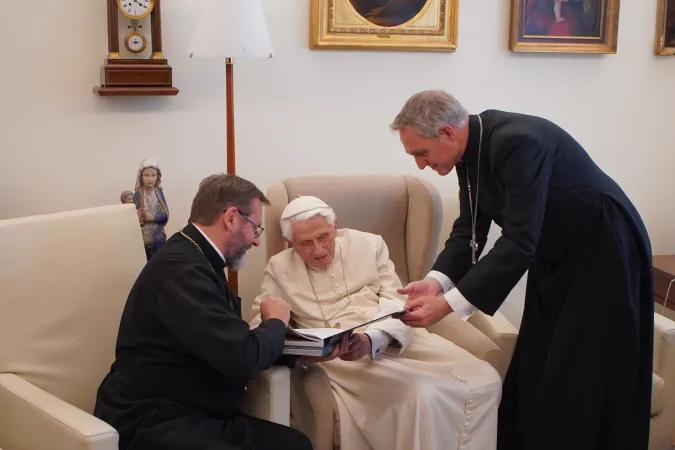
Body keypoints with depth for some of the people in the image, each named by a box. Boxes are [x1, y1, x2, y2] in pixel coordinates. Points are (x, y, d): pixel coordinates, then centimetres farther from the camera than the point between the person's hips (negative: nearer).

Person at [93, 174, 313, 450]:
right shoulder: (181, 267, -20)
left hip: (197, 414, 10)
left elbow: (231, 342, 14)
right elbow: (243, 357, -24)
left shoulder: (197, 260, 13)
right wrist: (276, 322, -4)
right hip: (154, 423, -10)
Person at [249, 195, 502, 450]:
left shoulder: (369, 244, 11)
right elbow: (262, 323, 5)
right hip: (339, 357, -3)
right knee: (424, 393, -31)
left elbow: (395, 304, 2)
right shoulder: (279, 268, 10)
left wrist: (371, 340, -20)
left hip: (396, 340, 3)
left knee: (483, 379, -19)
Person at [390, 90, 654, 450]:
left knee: (582, 386, -4)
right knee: (532, 377, 11)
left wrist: (448, 304, -35)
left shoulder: (518, 142, -30)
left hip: (602, 256, -8)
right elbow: (469, 229, 0)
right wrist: (437, 280, -17)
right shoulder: (471, 146, -4)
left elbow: (519, 242, -34)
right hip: (554, 259, 9)